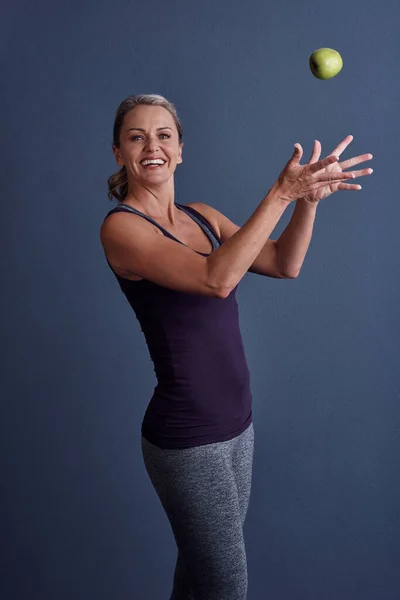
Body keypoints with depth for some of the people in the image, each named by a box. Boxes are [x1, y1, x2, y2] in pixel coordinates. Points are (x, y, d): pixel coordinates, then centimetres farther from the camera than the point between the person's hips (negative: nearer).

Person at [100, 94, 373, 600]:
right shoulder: (120, 226, -13)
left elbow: (283, 264, 0)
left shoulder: (203, 217, 9)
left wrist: (309, 192, -13)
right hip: (186, 437, -6)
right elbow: (216, 279, -27)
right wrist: (280, 193, -26)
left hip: (236, 423, 7)